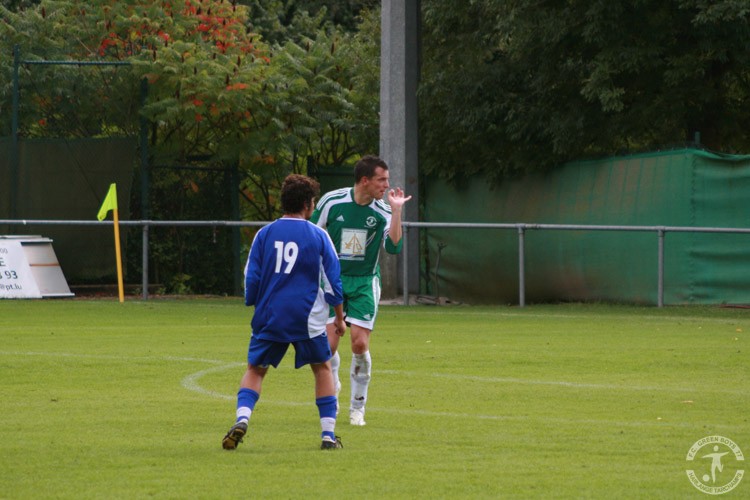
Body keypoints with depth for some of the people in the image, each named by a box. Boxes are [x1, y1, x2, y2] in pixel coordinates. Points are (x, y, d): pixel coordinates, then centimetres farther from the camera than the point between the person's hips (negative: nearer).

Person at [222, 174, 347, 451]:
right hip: (308, 319, -1)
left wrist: (254, 305, 20)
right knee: (322, 368, 16)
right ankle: (328, 434, 12)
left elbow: (251, 277, 4)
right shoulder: (318, 236, -1)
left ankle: (242, 420, -13)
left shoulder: (264, 234, 2)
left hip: (269, 315, 1)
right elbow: (333, 280, 2)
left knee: (255, 369, 12)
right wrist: (339, 317, 13)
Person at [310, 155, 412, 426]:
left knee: (360, 343, -10)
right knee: (328, 343, -10)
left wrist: (397, 210, -22)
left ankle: (357, 407, 7)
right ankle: (332, 388, 20)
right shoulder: (332, 201, -8)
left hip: (365, 282, 0)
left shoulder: (382, 211, -6)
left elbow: (394, 246, -20)